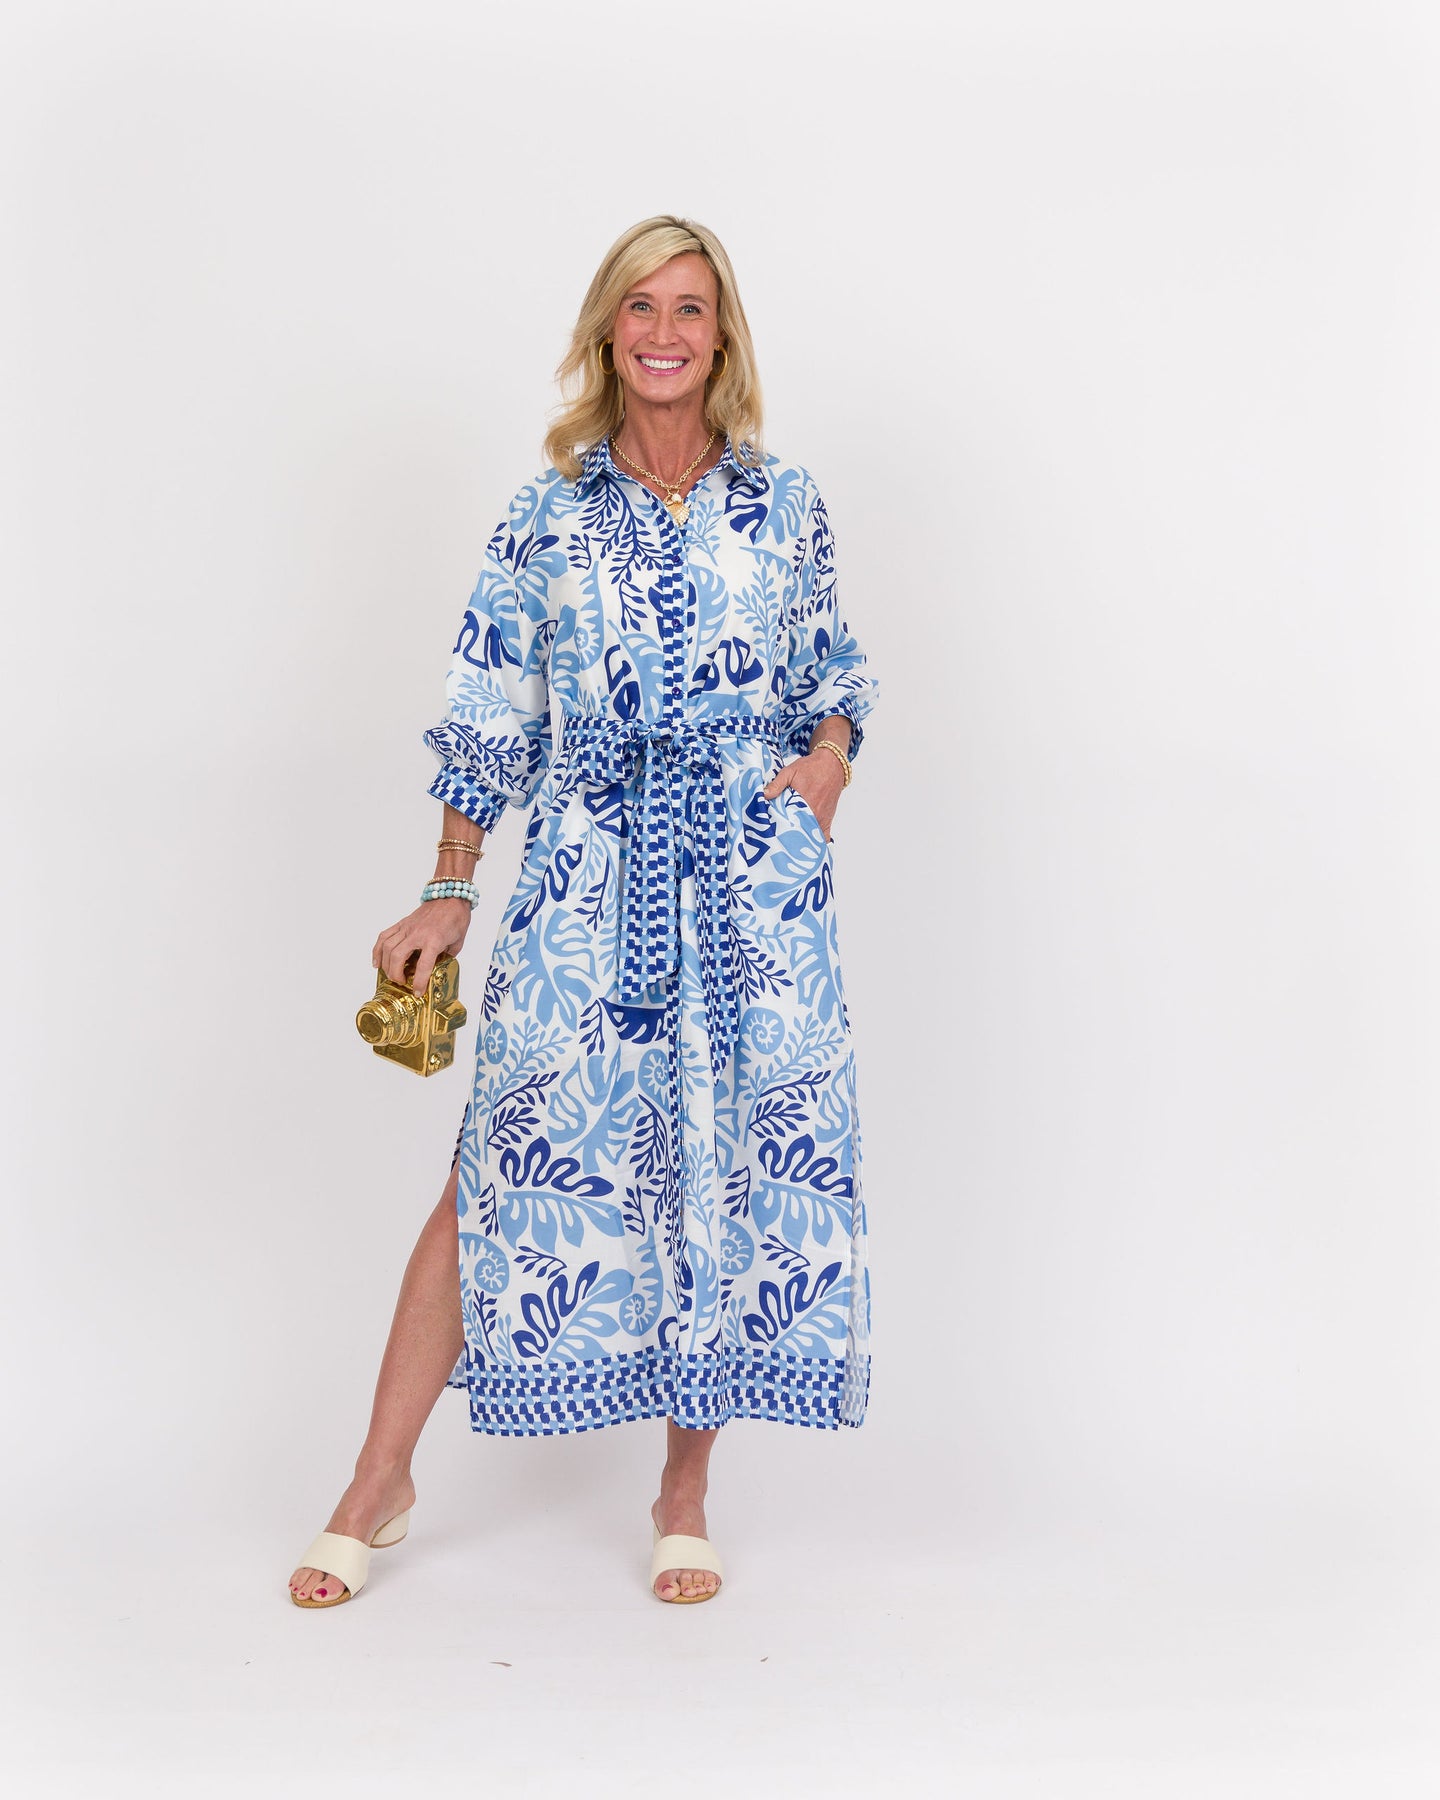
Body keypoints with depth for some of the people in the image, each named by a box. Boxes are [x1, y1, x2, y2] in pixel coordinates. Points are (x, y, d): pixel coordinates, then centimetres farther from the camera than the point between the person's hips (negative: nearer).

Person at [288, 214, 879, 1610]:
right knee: (508, 1164, -2)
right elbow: (487, 720, 7)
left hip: (756, 878, 1)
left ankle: (685, 1493, 19)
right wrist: (447, 895, 5)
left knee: (736, 1164, 3)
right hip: (586, 880, -1)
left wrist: (831, 747, -3)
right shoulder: (547, 516, 6)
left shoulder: (785, 503, 8)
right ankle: (380, 1484, 12)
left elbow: (835, 664, 18)